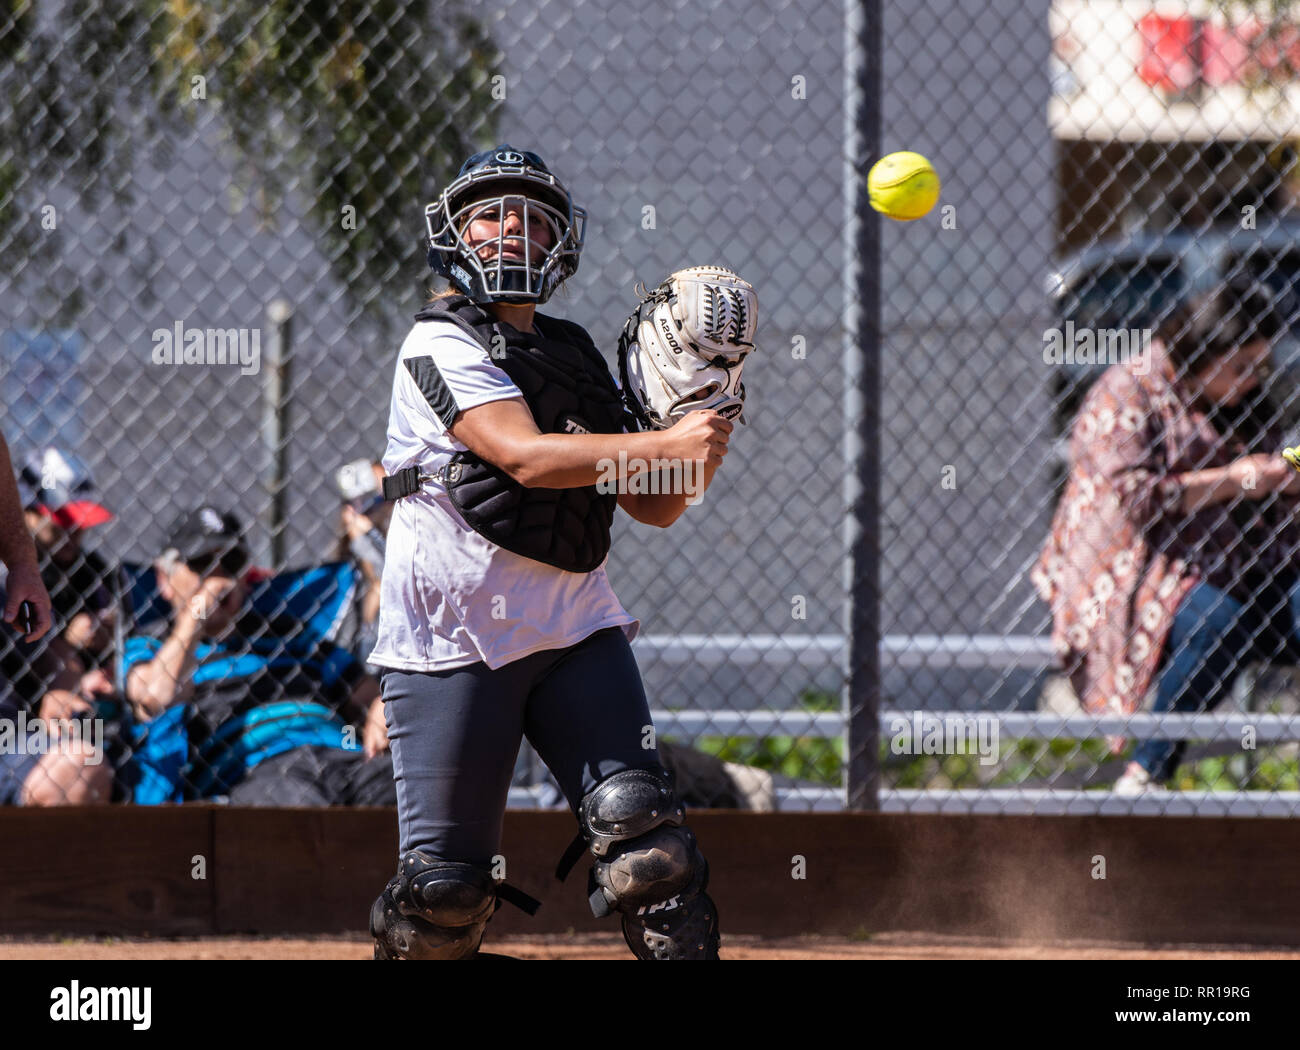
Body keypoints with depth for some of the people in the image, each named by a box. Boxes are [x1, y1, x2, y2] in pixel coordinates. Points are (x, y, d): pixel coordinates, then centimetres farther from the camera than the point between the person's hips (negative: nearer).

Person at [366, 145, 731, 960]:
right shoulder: (442, 343, -4)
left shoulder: (578, 356, 16)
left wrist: (700, 448, -5)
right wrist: (665, 445, -25)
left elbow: (653, 506, 16)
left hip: (576, 625, 5)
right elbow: (523, 455, -20)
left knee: (643, 832, -10)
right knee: (446, 884, -5)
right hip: (456, 636, -5)